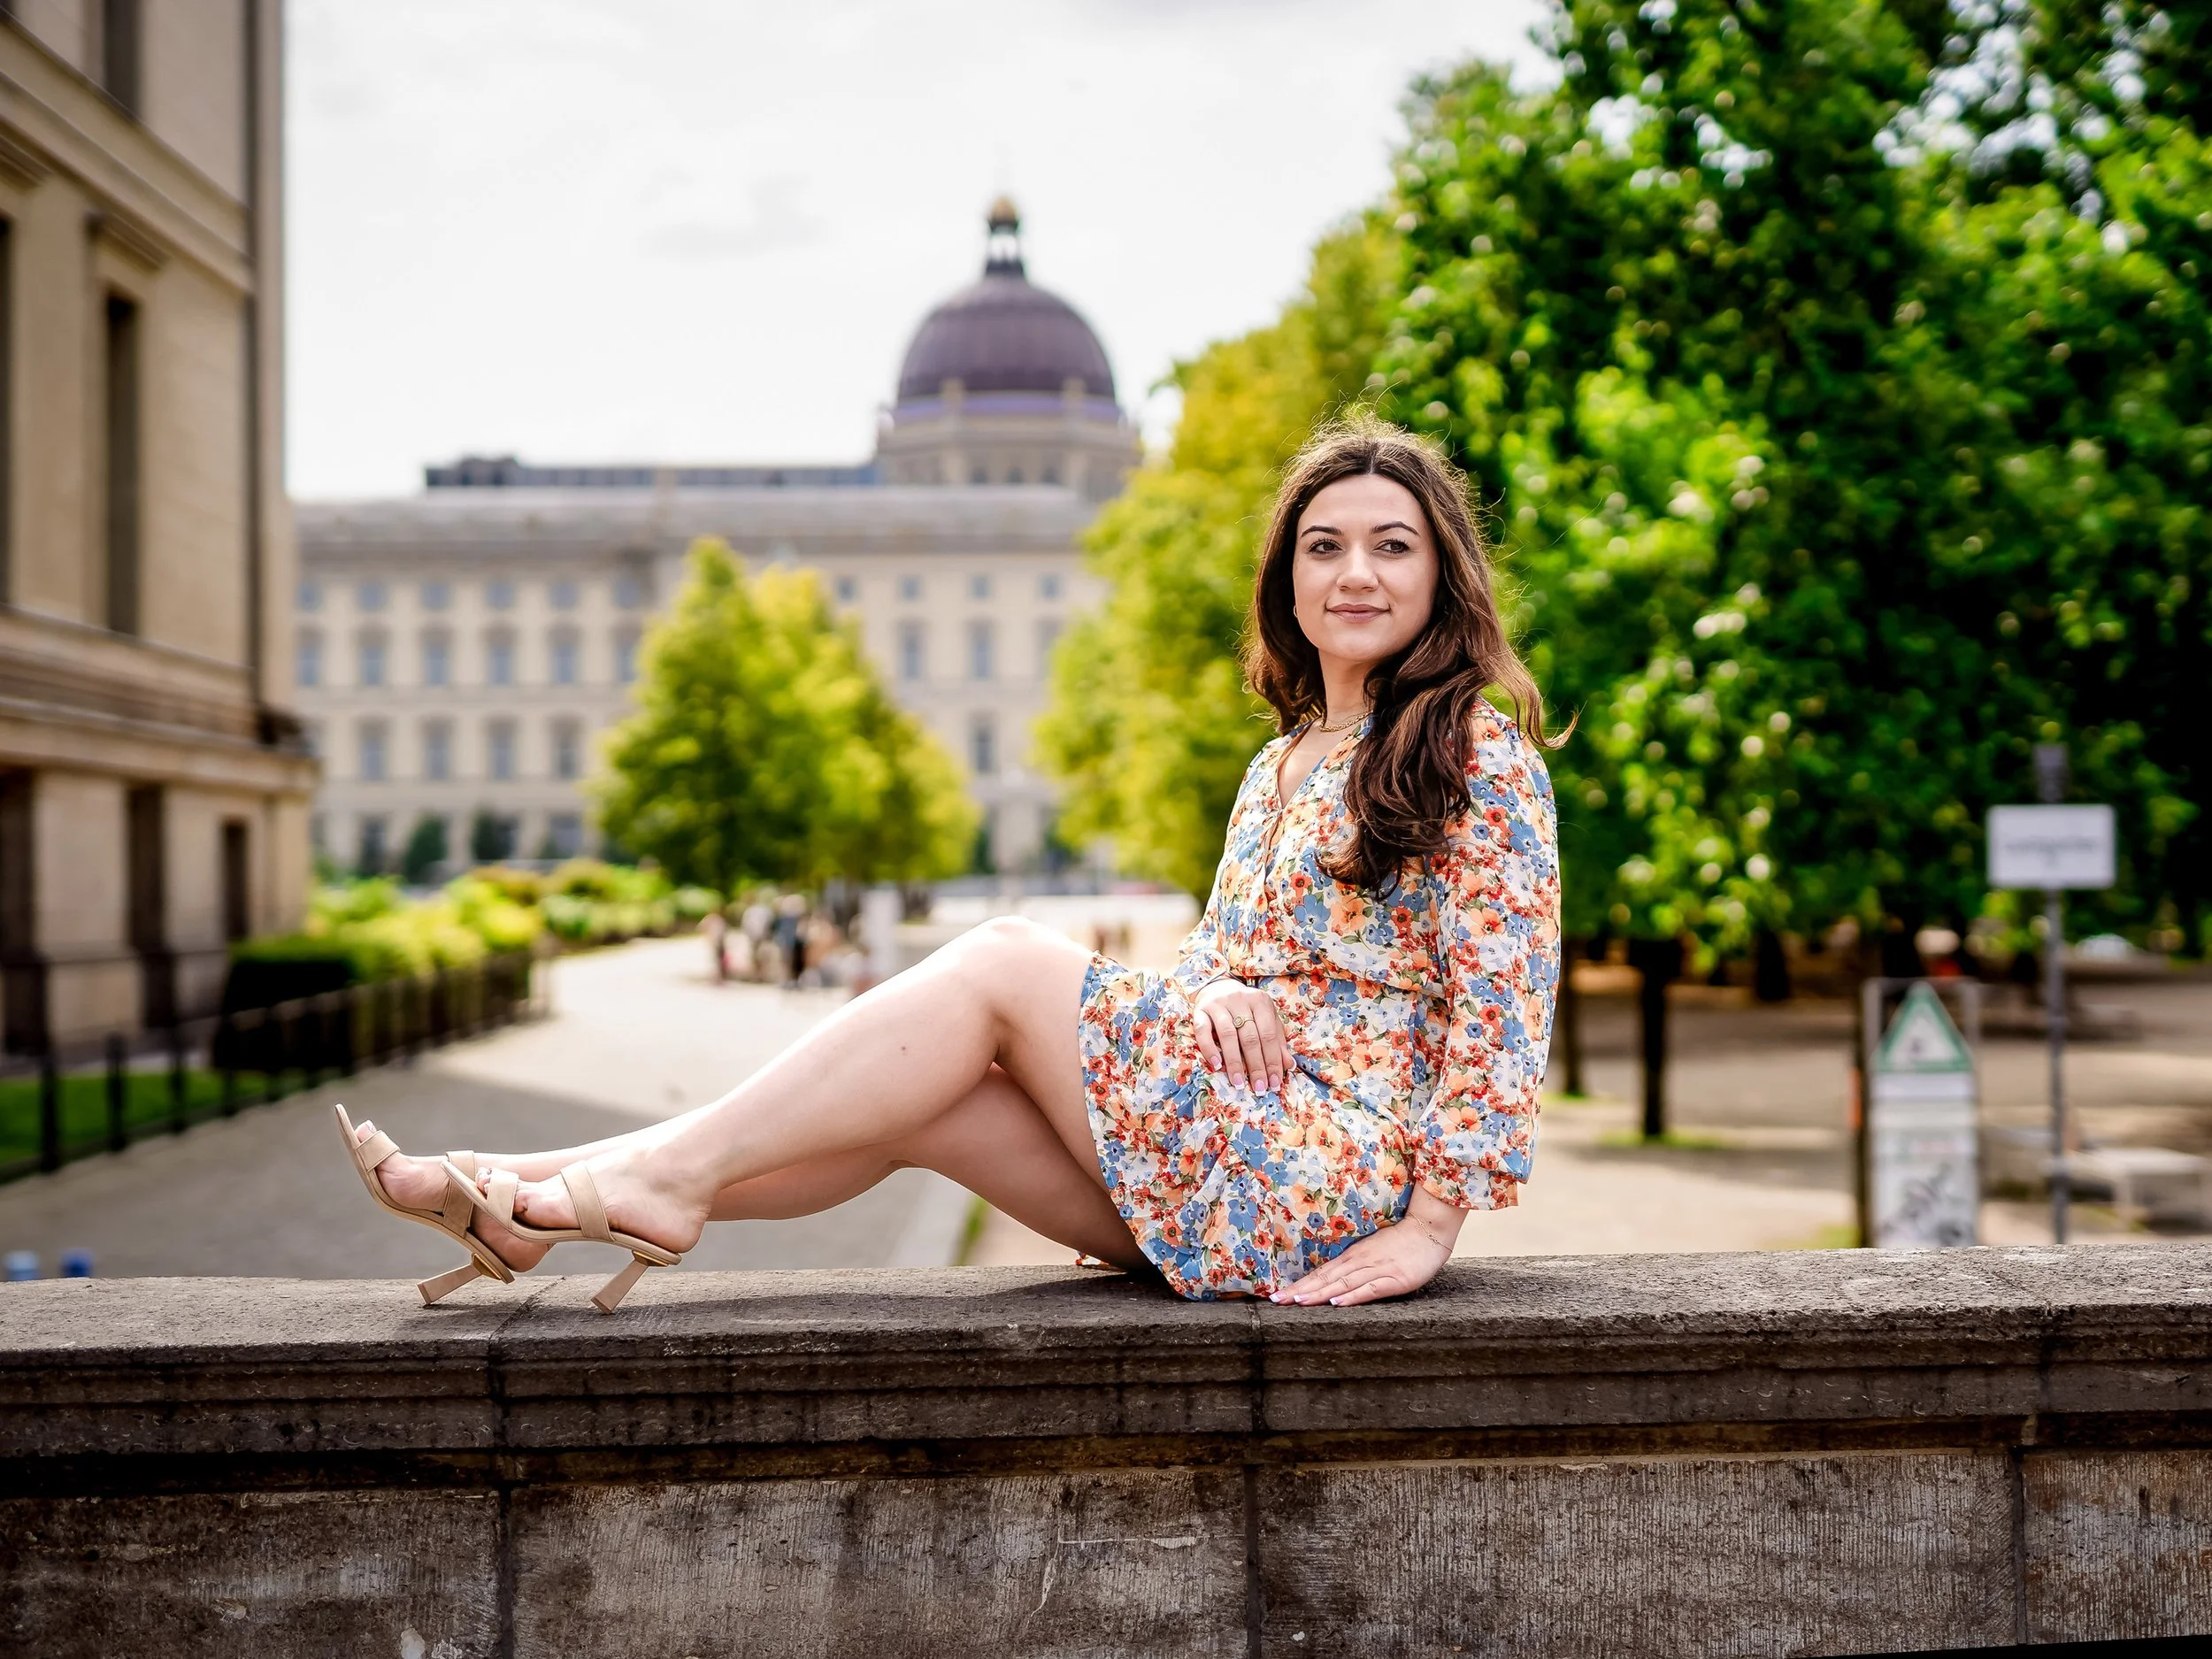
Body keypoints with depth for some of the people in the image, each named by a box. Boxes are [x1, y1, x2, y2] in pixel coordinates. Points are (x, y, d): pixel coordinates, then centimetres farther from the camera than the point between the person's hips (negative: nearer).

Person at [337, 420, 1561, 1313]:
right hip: (1233, 1170, 7)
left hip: (1335, 1170, -7)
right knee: (923, 1101, -12)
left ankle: (668, 1175, -15)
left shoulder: (1480, 751, -4)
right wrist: (1209, 988, -9)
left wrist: (1434, 1219, -17)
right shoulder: (1281, 765, 19)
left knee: (1000, 961, -16)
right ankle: (537, 1203, -13)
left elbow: (1505, 987, -11)